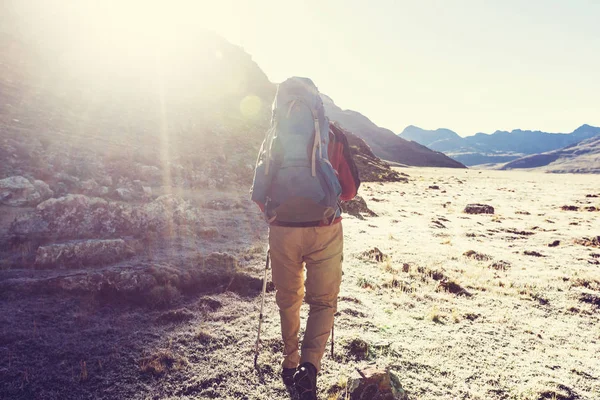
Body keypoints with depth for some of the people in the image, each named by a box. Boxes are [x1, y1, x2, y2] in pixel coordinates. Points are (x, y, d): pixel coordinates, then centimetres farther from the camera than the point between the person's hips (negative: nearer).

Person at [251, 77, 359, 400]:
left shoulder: (273, 137, 1)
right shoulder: (333, 135, -1)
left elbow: (258, 193, 2)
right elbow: (350, 189, 2)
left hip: (283, 230, 2)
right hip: (324, 230, -1)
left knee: (288, 298, 19)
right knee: (323, 300, 12)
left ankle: (291, 363, 31)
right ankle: (309, 365, -4)